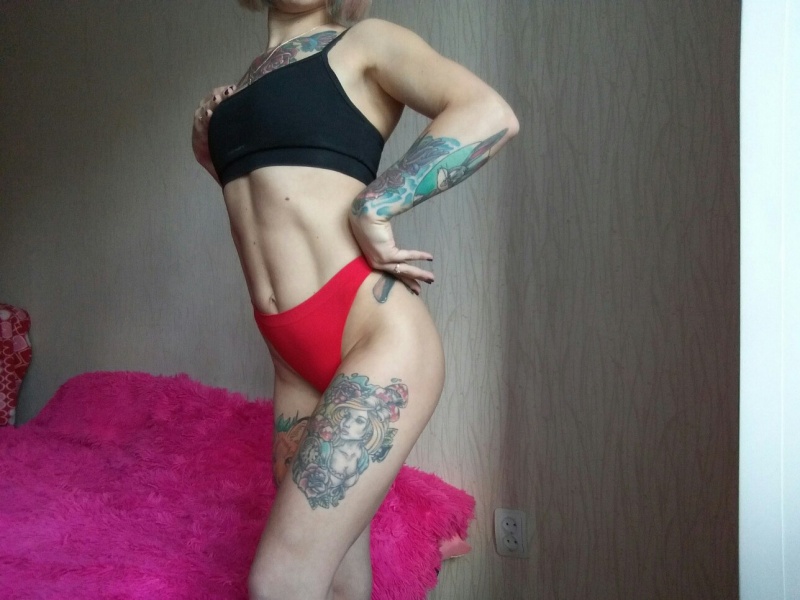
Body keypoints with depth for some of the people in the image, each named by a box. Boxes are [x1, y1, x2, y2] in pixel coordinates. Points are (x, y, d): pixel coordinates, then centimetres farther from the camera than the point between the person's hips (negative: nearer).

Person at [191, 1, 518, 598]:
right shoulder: (243, 87, 22)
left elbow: (491, 114, -13)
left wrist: (373, 208, -15)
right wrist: (212, 153, 14)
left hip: (376, 333, -6)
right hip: (297, 358, 7)